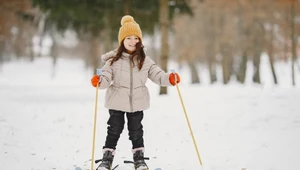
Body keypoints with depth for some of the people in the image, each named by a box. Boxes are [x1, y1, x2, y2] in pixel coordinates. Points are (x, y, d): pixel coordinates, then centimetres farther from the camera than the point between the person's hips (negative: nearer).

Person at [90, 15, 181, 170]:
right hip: (117, 103, -1)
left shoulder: (144, 60, -1)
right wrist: (98, 81, -34)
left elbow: (157, 75, -3)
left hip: (137, 103, 2)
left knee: (136, 132, 13)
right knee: (114, 131, 5)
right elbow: (106, 78, -13)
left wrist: (170, 78, -20)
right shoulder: (114, 60, -7)